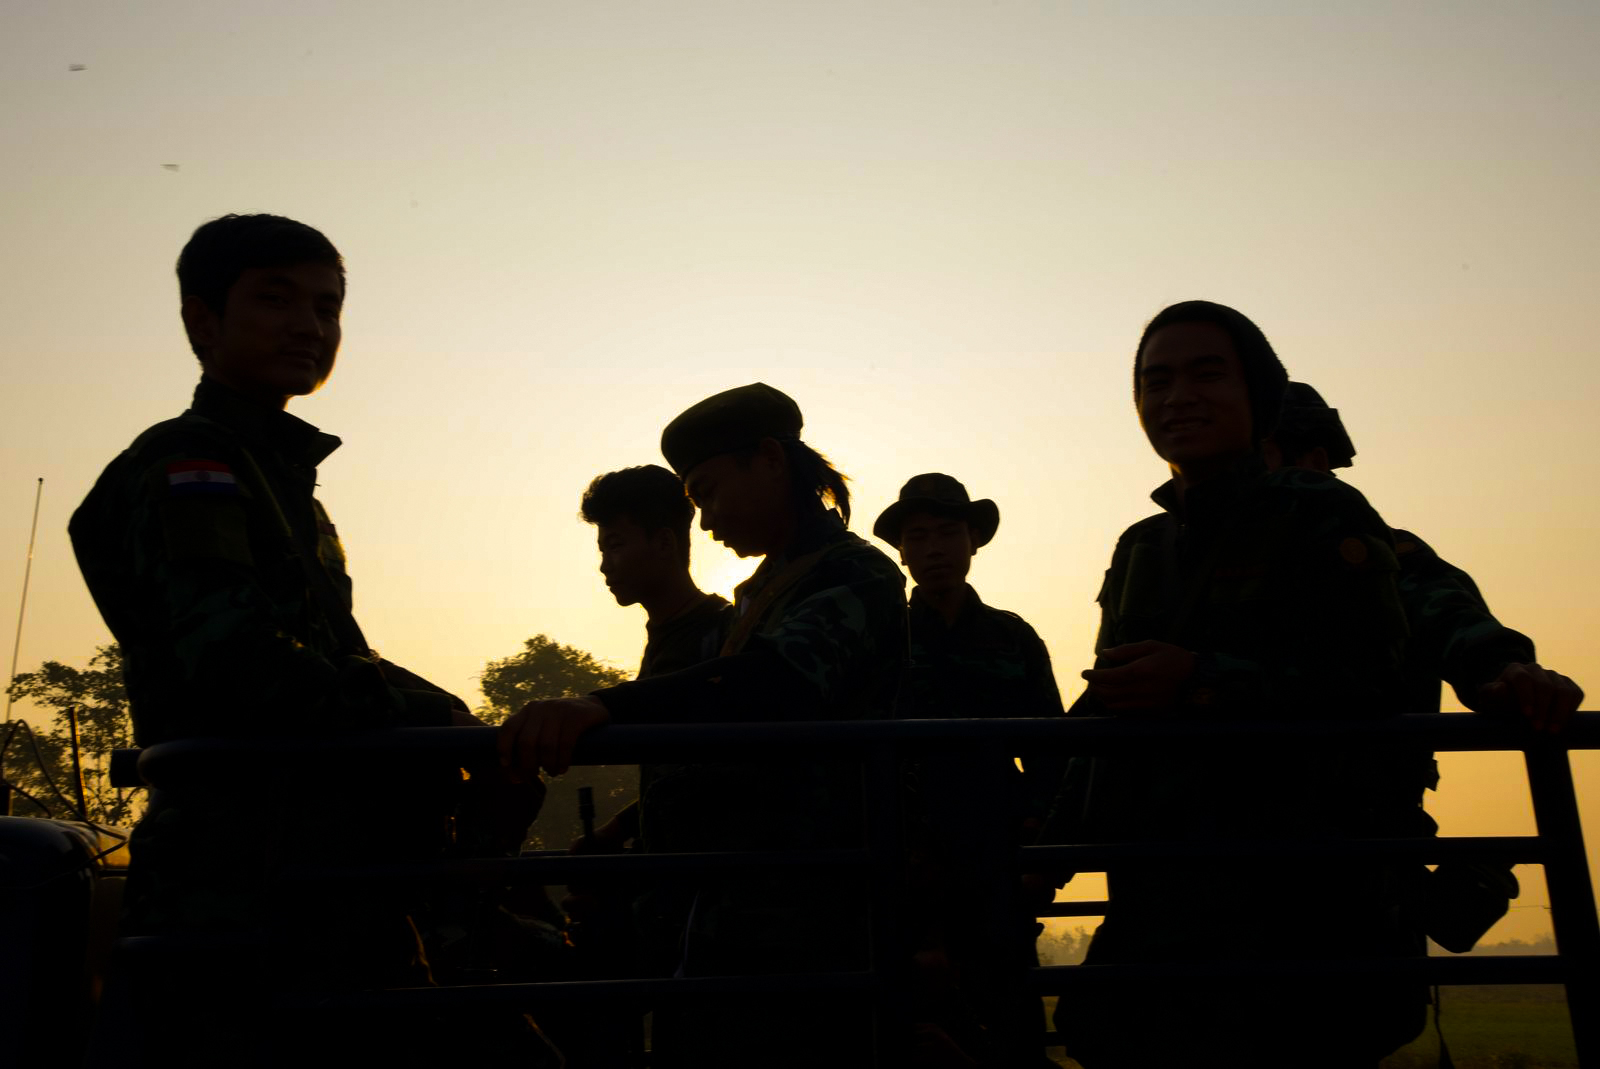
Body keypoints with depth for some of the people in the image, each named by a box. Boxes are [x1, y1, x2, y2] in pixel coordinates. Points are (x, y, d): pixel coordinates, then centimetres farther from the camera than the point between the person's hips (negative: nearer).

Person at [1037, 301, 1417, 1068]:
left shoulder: (1325, 517, 0)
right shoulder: (1139, 551, 17)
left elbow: (1374, 687, -11)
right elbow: (1108, 707, 19)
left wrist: (1203, 682, -20)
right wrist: (1055, 840, 11)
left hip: (1294, 892, -5)